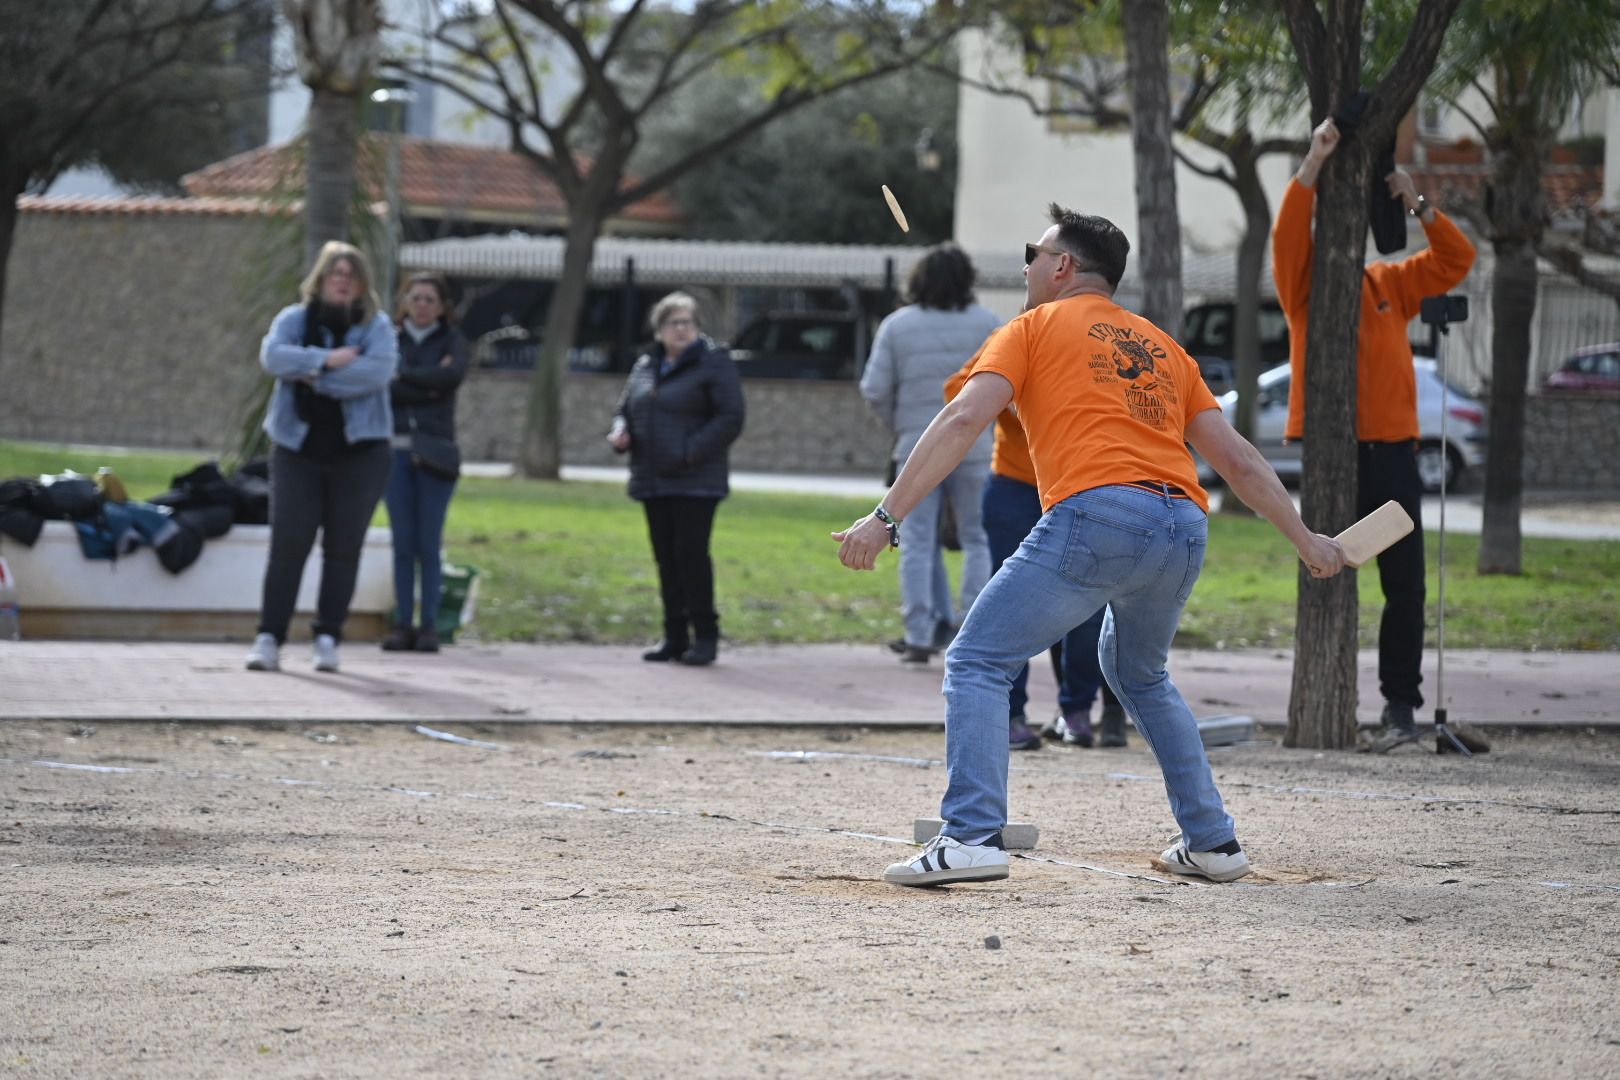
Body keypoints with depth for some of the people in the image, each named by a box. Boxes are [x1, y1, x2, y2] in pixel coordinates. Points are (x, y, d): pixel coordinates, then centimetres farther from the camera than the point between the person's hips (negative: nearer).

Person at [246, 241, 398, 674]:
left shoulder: (376, 325, 3)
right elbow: (273, 355, -12)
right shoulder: (294, 319, 7)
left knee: (343, 549, 3)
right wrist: (327, 359, -20)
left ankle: (328, 638, 10)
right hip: (299, 448, 0)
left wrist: (315, 377, -14)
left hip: (358, 450, 0)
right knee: (288, 545, -5)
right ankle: (269, 637, -5)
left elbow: (378, 370, -15)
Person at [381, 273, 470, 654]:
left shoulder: (451, 340, 8)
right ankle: (403, 624, 2)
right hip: (395, 448, 1)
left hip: (435, 451, -1)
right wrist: (427, 386, -10)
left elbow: (454, 375, -12)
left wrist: (403, 376, -8)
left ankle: (429, 626, -1)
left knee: (429, 544, -3)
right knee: (403, 543, 0)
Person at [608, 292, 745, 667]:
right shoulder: (646, 366, 15)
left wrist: (692, 452, -19)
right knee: (666, 557, 7)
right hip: (654, 481, 6)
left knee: (691, 553, -11)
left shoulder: (713, 364, -5)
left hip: (695, 481, -6)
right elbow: (626, 408, 25)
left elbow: (730, 418, -11)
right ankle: (675, 637, 13)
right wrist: (619, 431, 2)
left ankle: (705, 636, -3)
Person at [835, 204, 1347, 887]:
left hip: (1096, 516, -6)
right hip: (1184, 527, 6)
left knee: (977, 662, 1)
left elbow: (964, 421, 0)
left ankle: (971, 837, -17)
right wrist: (1305, 541, 33)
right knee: (1140, 677, 30)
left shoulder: (1036, 327, 14)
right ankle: (1211, 841, 25)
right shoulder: (1164, 347, 28)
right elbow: (1236, 459, 25)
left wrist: (888, 516, -5)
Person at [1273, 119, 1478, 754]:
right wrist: (1313, 164, -21)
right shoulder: (1304, 286, 4)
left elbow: (1456, 260, 9)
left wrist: (1417, 205, -4)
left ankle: (1401, 706, 5)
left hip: (1392, 454, 3)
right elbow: (1287, 235, -13)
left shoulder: (1391, 285, 13)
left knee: (1404, 586, 1)